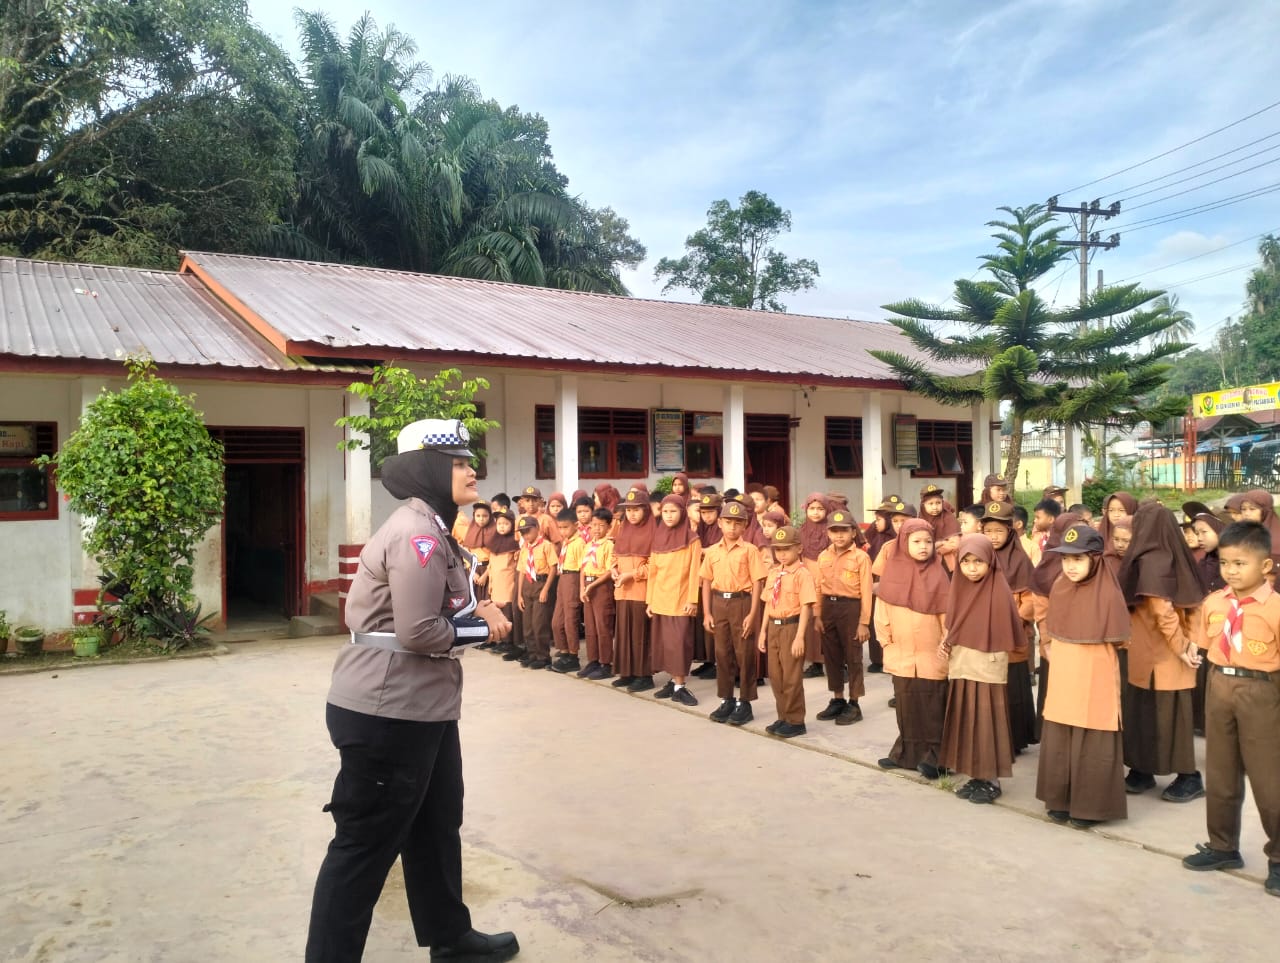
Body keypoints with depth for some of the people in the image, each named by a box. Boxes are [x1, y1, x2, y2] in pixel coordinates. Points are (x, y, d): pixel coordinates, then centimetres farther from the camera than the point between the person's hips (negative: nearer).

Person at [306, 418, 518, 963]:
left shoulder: (429, 528, 14)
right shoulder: (417, 534, -21)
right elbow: (418, 631, -26)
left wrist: (478, 609, -1)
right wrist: (475, 625, -10)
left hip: (421, 707, 11)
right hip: (388, 714, -11)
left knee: (436, 826, 22)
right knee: (366, 844, 2)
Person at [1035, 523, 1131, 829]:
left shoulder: (1108, 593, -14)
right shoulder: (1058, 589, 3)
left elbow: (1117, 640, -8)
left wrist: (1085, 654, -3)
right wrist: (1052, 648, 5)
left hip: (1094, 682, -5)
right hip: (1062, 681, 6)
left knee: (1092, 747, 3)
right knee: (1058, 743, 12)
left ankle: (1091, 807, 16)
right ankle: (1061, 801, 24)